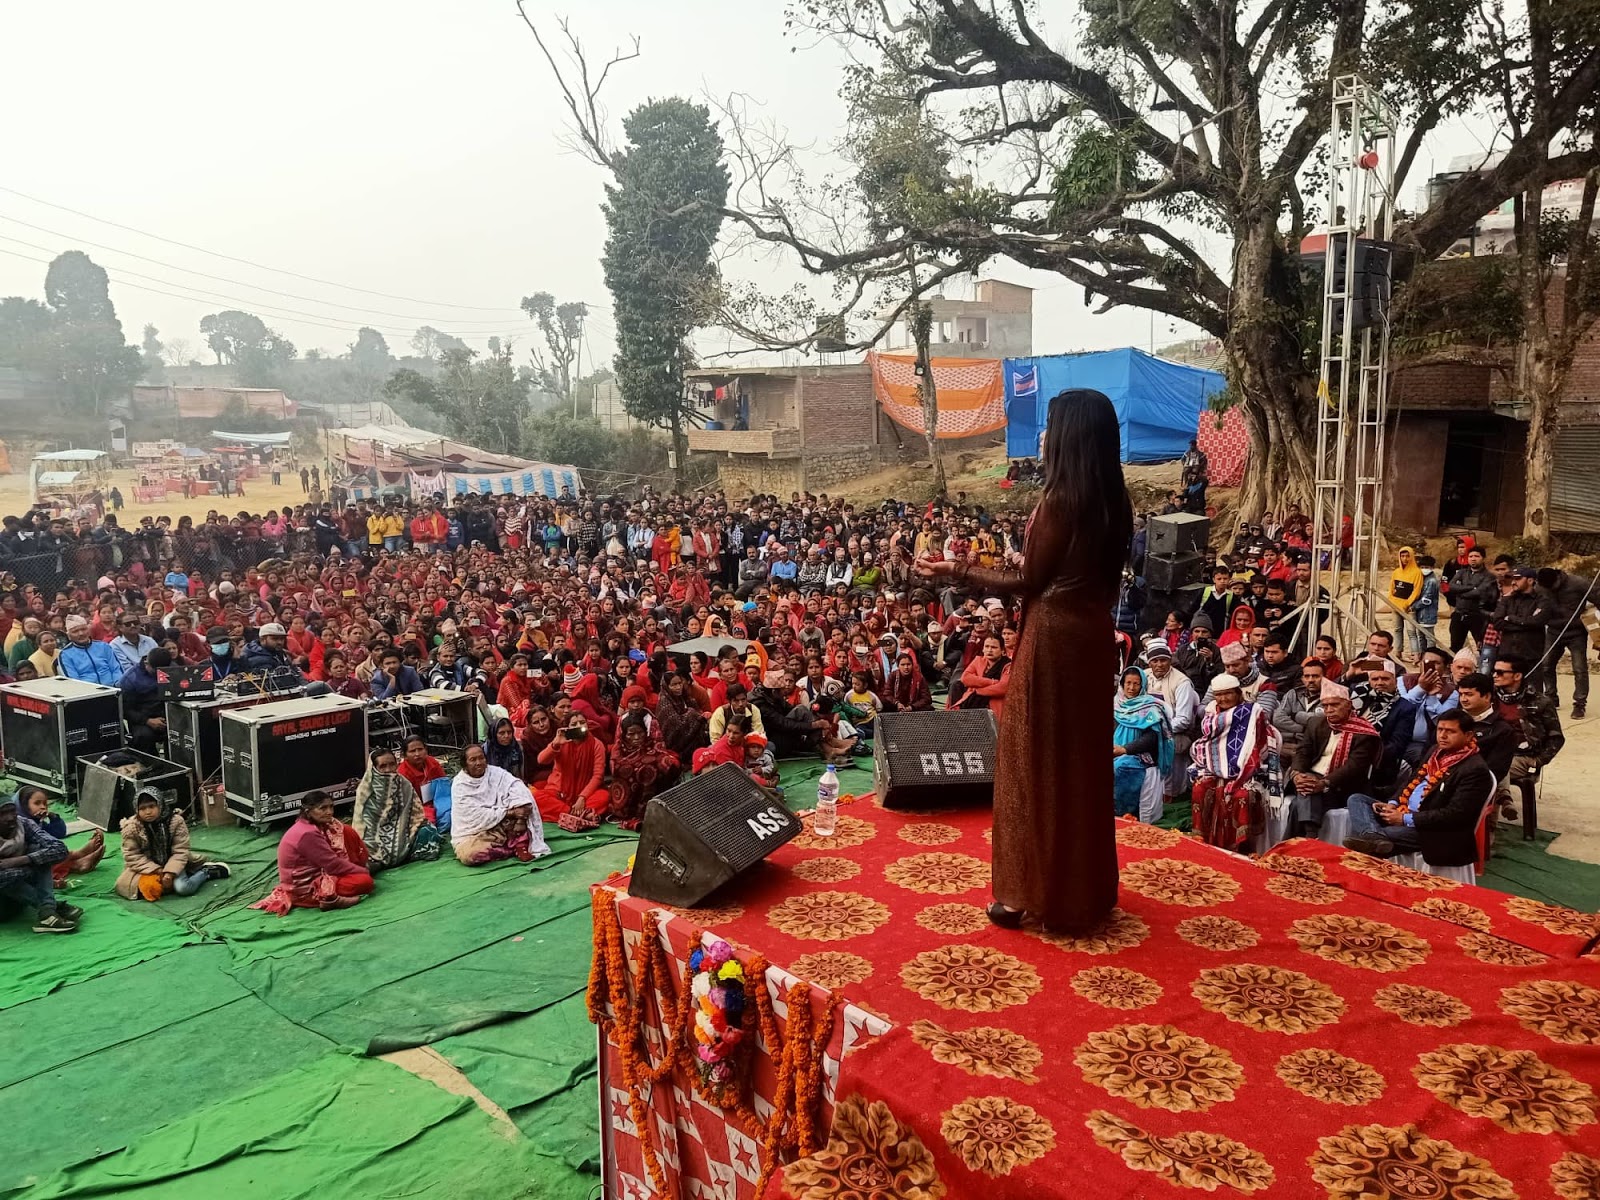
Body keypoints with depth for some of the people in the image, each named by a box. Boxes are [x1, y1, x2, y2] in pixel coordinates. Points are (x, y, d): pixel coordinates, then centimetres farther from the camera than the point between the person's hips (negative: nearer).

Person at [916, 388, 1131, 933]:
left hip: (1053, 636, -8)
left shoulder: (1060, 499, -18)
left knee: (1037, 759, 2)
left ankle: (1034, 889, 10)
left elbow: (1029, 581, -13)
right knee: (1081, 755, 16)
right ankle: (1086, 886, 28)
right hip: (1092, 634, 9)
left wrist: (957, 572, -5)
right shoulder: (1112, 500, 6)